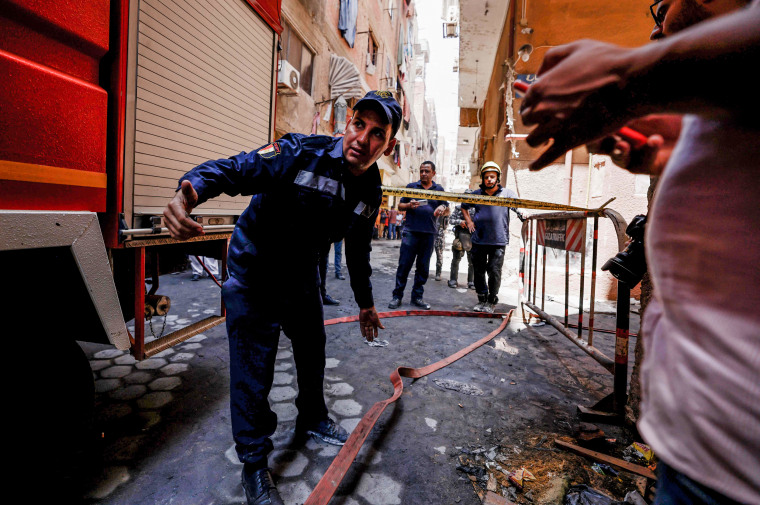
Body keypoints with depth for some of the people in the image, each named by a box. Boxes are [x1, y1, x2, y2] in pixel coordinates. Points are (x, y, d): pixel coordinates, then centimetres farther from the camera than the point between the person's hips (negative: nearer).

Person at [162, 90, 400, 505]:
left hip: (301, 269, 6)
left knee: (312, 347, 17)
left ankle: (312, 420, 44)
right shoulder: (301, 153, -25)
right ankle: (254, 464, 18)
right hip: (255, 264, -5)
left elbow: (358, 250, 5)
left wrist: (365, 303, 12)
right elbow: (237, 168, -30)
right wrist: (192, 188, -53)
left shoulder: (371, 193, -7)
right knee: (253, 362, -3)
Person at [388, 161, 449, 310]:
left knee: (423, 267, 7)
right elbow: (400, 206, 11)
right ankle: (397, 296, 7)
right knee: (404, 265, -3)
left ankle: (417, 297, 18)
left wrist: (443, 208, -6)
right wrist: (409, 205, -10)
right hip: (411, 232, -2)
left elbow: (447, 210, 17)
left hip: (429, 234, 2)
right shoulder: (411, 186, 9)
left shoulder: (439, 189, 14)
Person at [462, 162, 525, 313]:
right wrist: (469, 221, 13)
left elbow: (519, 208, -1)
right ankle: (482, 299, 24)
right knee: (478, 271, 8)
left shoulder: (507, 194, 4)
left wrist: (523, 216, -24)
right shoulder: (476, 194, 10)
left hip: (498, 240, -2)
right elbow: (464, 206, 26)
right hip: (478, 240, 3)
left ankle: (492, 301, 14)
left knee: (494, 272, -3)